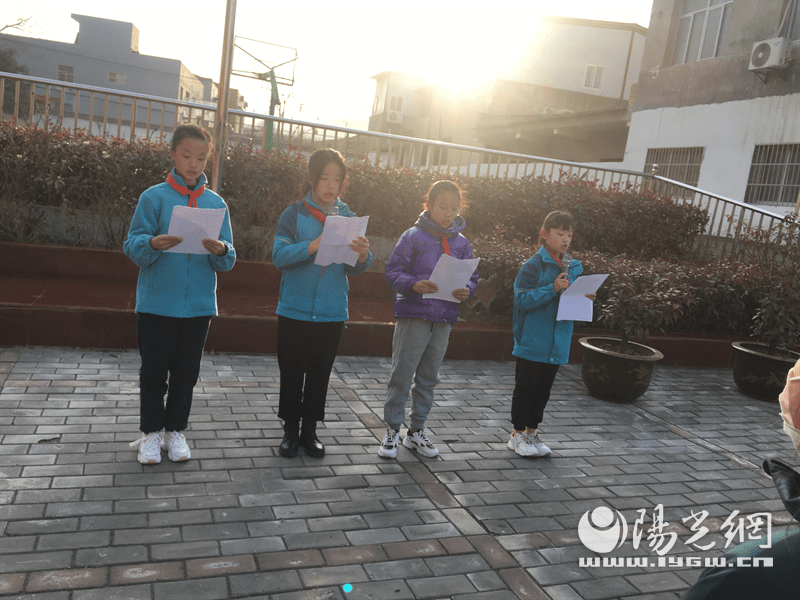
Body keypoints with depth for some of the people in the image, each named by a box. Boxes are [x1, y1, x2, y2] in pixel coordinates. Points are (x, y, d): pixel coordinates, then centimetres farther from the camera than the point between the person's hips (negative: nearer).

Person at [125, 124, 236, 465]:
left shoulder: (216, 203, 5)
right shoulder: (154, 197, -2)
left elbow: (228, 260, 4)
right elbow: (133, 246, -5)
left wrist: (221, 251, -19)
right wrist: (153, 244, -26)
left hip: (199, 305, 2)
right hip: (157, 304, -2)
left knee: (186, 373, 12)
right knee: (154, 372, 8)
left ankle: (176, 430, 27)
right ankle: (151, 432, 25)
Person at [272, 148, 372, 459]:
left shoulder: (347, 217, 5)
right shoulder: (295, 213, -4)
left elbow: (353, 269, 3)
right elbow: (279, 255, -14)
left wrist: (363, 255, -19)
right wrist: (316, 244, -27)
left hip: (332, 313, 3)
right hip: (295, 310, -2)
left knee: (320, 373, 11)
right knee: (292, 373, 7)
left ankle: (310, 430, 26)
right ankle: (291, 430, 24)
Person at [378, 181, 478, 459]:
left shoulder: (461, 243, 9)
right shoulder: (413, 236, -5)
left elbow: (472, 277, 13)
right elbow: (393, 272, -7)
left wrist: (467, 290, -9)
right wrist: (414, 285, -25)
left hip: (443, 320, 5)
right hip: (413, 315, -5)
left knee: (428, 378, 13)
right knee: (402, 375, 0)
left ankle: (416, 431, 26)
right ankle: (392, 430, 14)